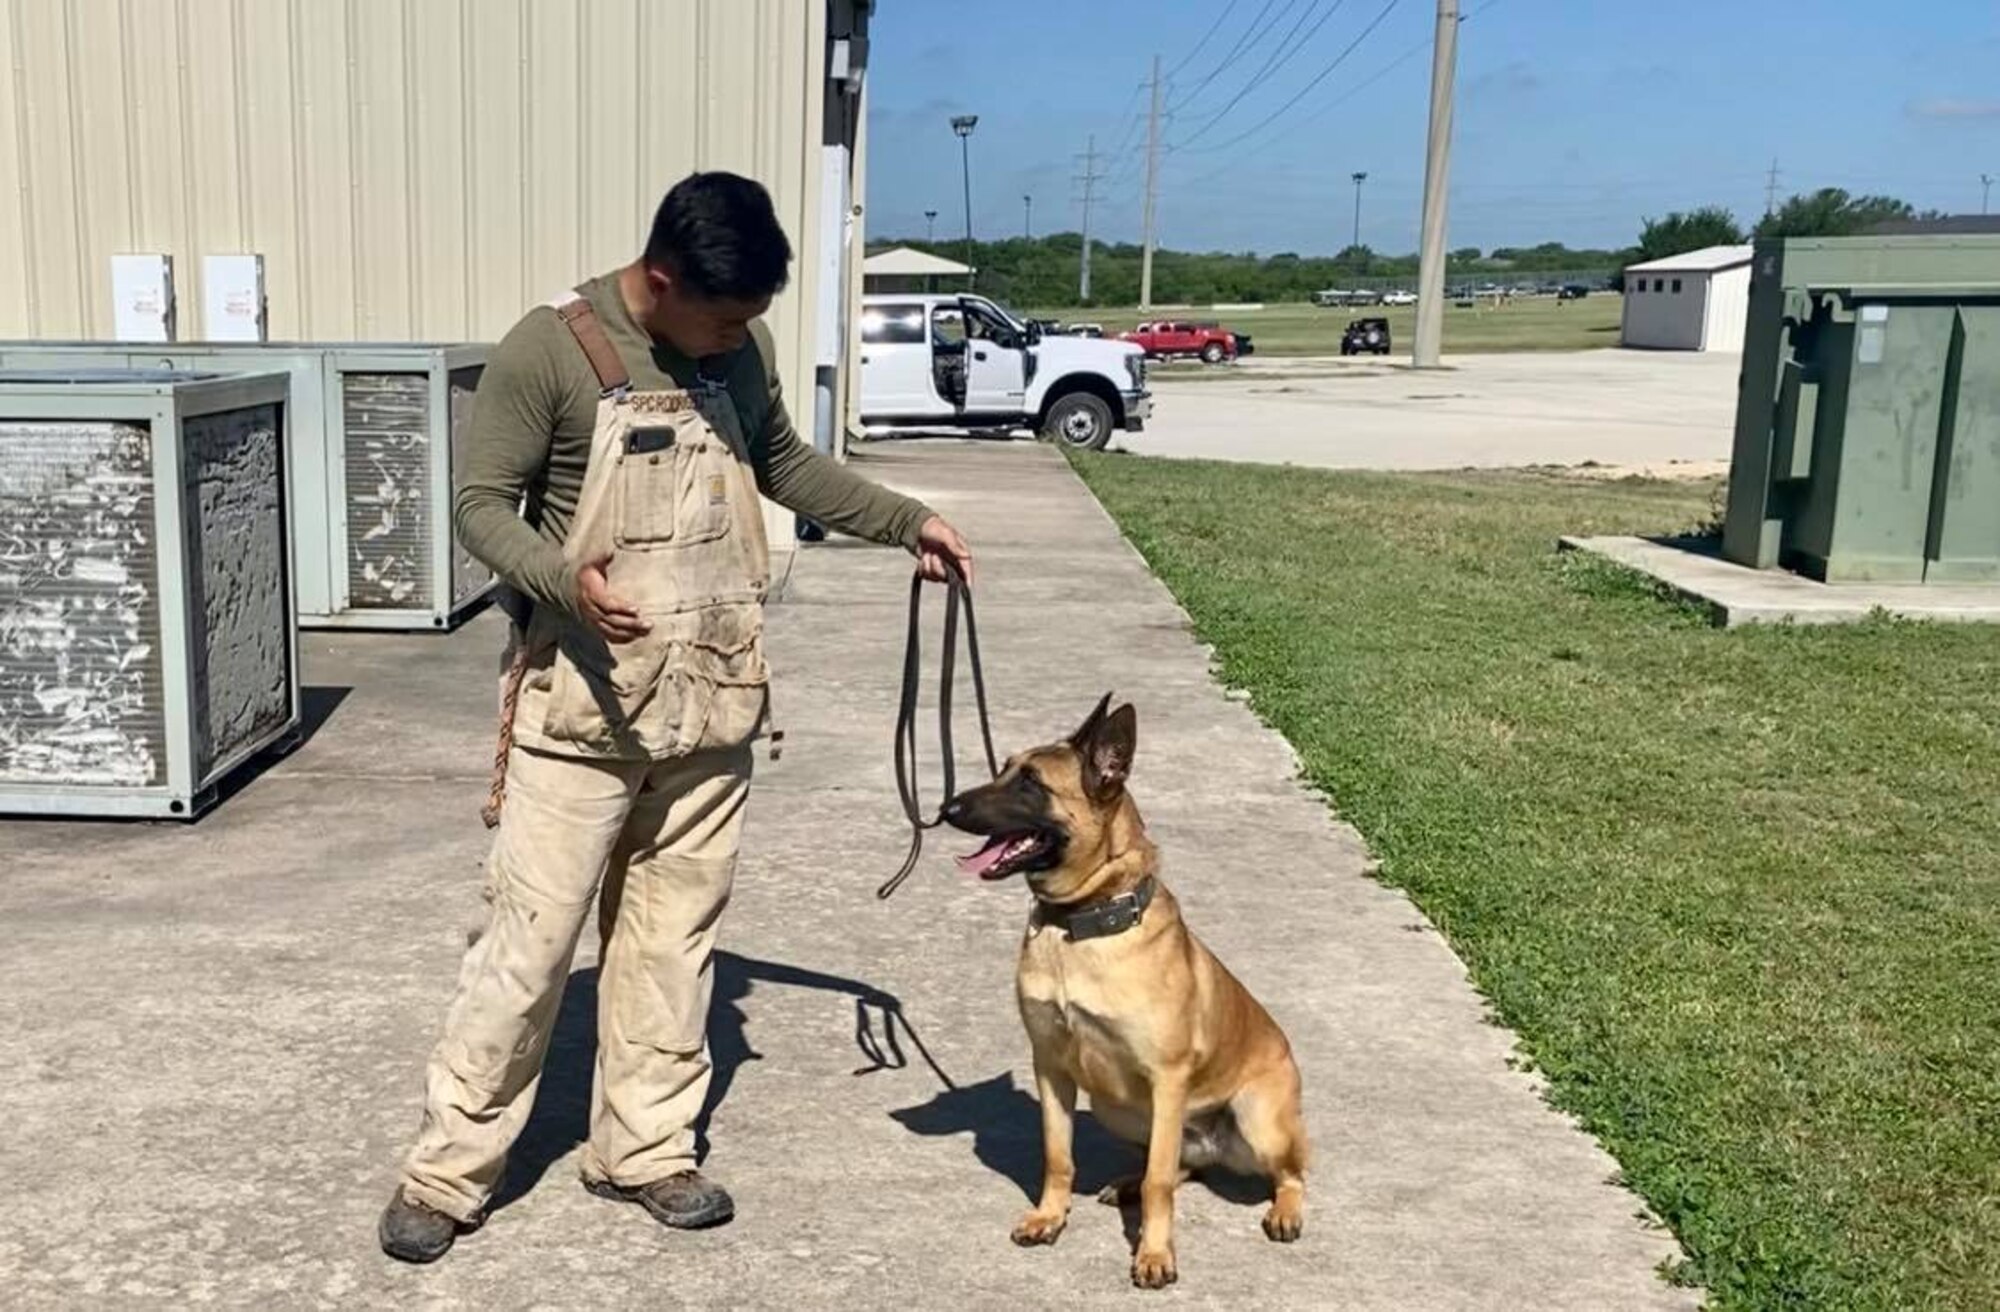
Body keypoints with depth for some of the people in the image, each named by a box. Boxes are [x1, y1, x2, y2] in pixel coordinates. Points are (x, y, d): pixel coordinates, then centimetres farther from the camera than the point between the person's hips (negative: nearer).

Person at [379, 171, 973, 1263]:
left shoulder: (742, 350, 5)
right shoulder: (549, 348, -13)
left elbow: (784, 464, 22)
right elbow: (481, 504, -10)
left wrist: (906, 521, 17)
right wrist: (564, 579, -30)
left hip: (713, 699, 5)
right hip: (582, 703, -5)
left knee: (672, 931, 11)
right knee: (530, 935, -1)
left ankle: (644, 1150, 25)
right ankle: (449, 1170, 13)